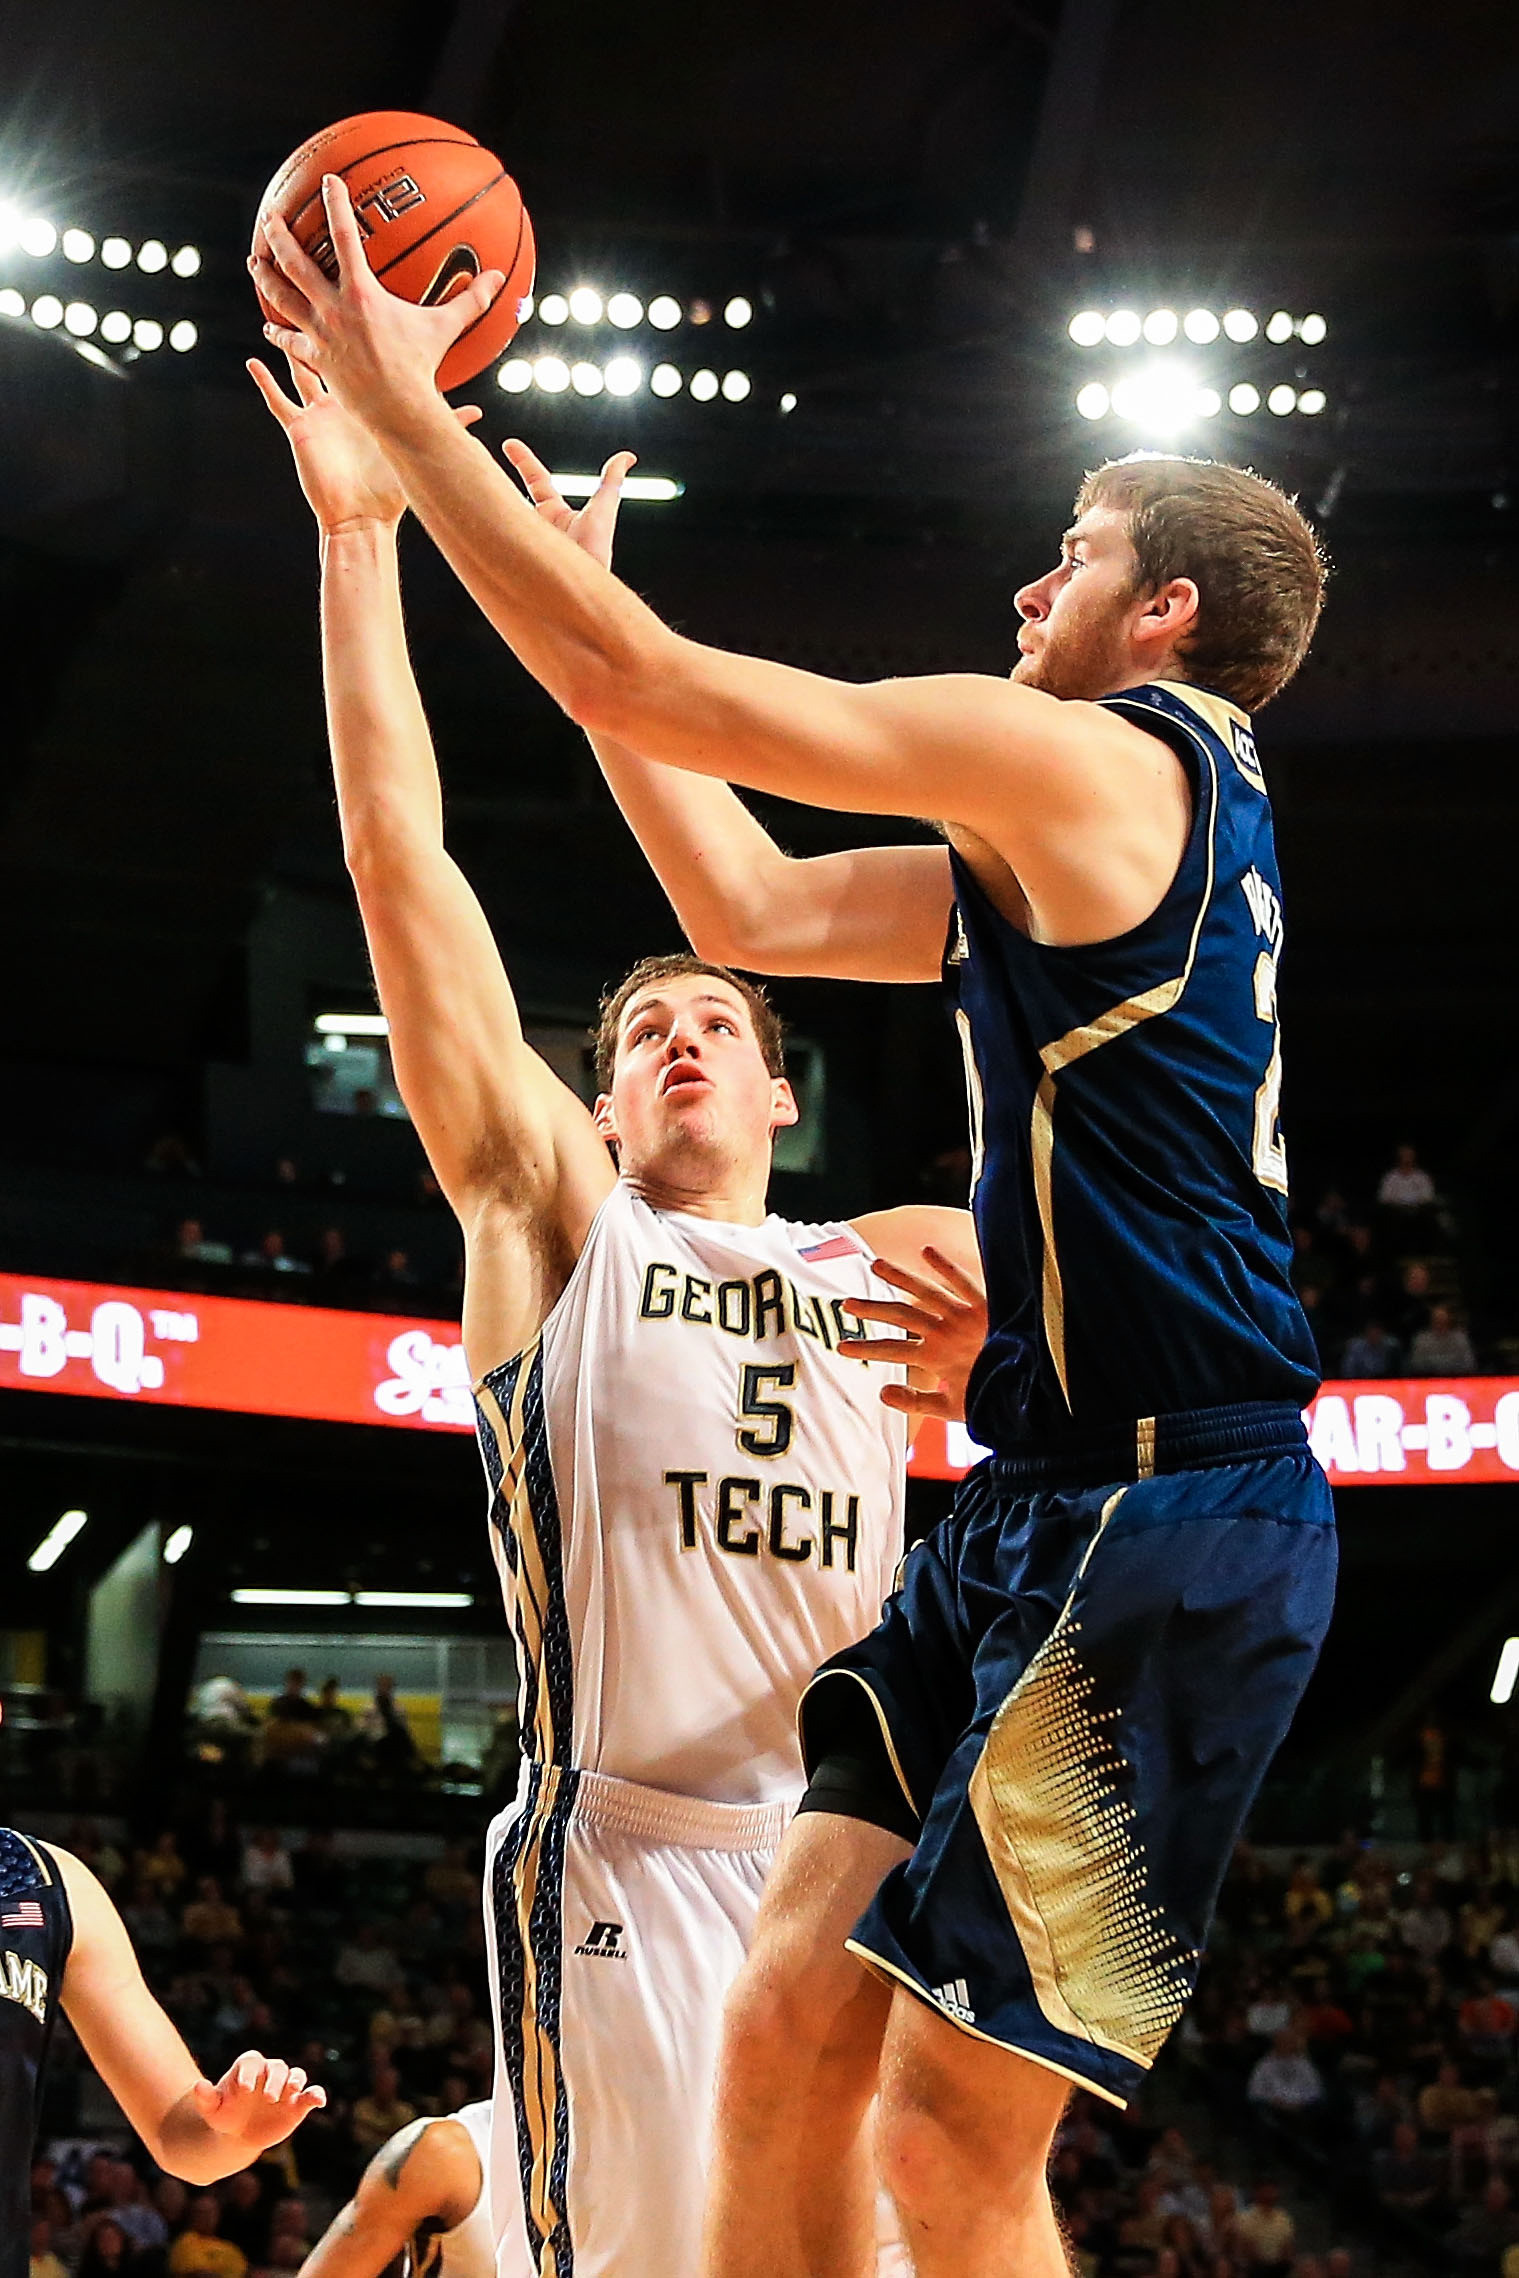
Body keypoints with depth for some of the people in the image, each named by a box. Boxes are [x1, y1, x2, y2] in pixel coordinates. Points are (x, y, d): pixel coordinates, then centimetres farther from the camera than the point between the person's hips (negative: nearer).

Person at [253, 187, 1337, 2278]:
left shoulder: (1098, 756, -7)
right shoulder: (1122, 829, 22)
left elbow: (635, 680, -8)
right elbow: (751, 911, 28)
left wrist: (397, 398, 2)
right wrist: (576, 587, 29)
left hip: (1161, 1518, -10)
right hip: (1045, 1511, 10)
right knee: (786, 2037, 6)